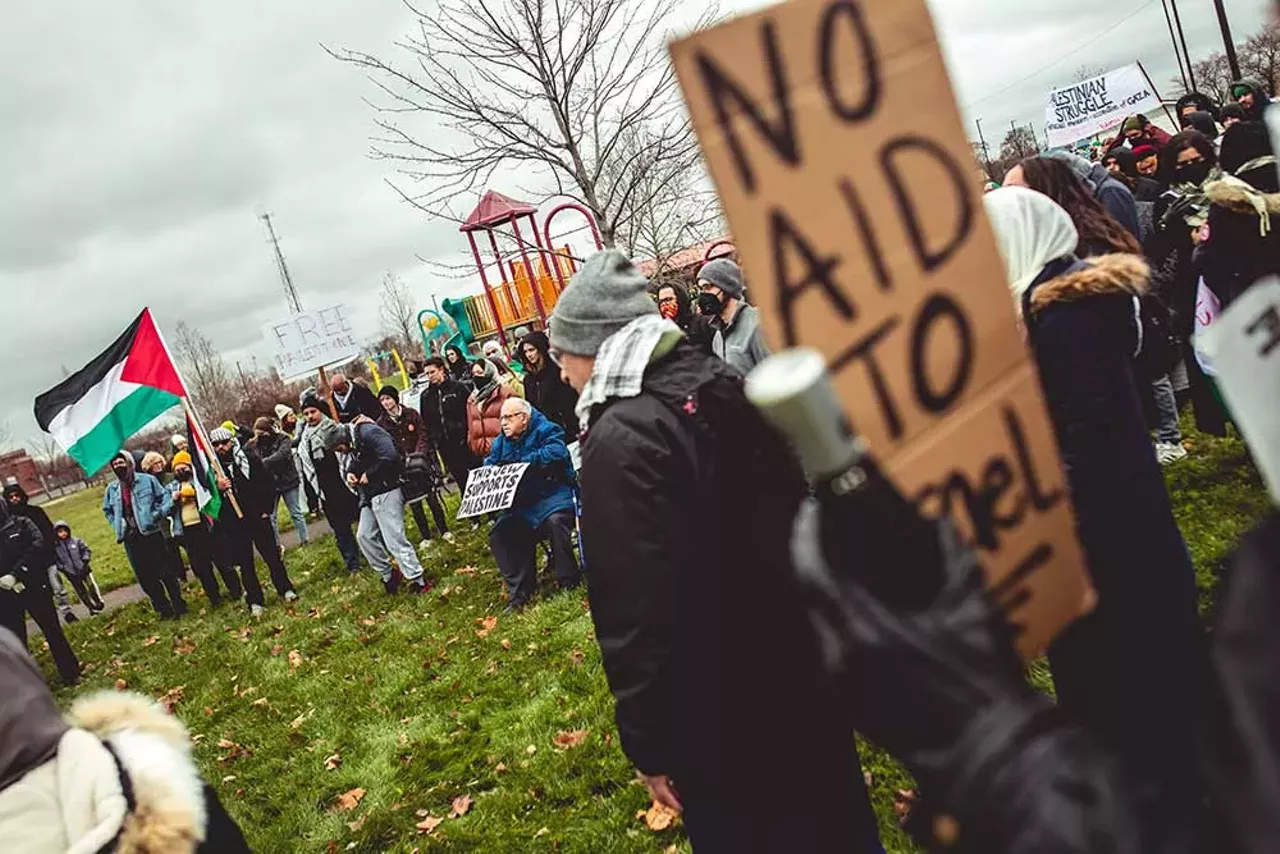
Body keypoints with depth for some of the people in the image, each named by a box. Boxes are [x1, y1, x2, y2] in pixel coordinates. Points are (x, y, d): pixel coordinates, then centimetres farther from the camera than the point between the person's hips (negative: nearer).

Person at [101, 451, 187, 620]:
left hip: (151, 534, -4)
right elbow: (107, 510, 24)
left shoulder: (147, 480, -3)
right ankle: (164, 609, 16)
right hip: (131, 539, 4)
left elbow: (165, 496, 2)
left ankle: (179, 606, 12)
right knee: (145, 578, 6)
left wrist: (159, 514, -12)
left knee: (166, 572, 0)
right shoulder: (112, 489, 9)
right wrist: (118, 526, 11)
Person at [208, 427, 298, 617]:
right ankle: (255, 601, 14)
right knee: (245, 564, 6)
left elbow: (268, 483, 2)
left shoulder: (249, 457, -1)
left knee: (272, 555, 8)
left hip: (258, 517, 0)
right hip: (233, 524, 0)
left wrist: (266, 508, -3)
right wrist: (217, 488, -22)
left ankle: (285, 589, 24)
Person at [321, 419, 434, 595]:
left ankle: (417, 580, -3)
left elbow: (390, 457, -29)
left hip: (386, 491, -10)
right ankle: (388, 576, 21)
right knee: (364, 535, 9)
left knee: (393, 538, -10)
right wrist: (350, 474, 2)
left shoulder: (368, 432, -18)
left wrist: (368, 475, -17)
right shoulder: (351, 446, 12)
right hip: (369, 496, 10)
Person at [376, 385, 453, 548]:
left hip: (421, 462, -1)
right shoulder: (381, 423, 1)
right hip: (401, 468, 1)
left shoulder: (411, 414, 2)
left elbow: (423, 435, -2)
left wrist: (418, 453, -16)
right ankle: (426, 537, 16)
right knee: (414, 504, 5)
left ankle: (444, 531, 14)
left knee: (432, 498, 1)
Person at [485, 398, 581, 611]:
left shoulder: (545, 430, -5)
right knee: (498, 535, -10)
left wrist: (525, 462, -22)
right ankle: (519, 591, -4)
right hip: (522, 506, 7)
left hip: (553, 495, -6)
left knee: (555, 521, -35)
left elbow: (556, 451, -24)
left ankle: (569, 582, -18)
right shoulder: (501, 442, 15)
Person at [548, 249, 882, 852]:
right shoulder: (718, 381, 1)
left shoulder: (621, 440, -24)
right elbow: (793, 504, 11)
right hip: (798, 662, 8)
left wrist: (648, 742, -13)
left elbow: (634, 613, -24)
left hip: (721, 715, -7)